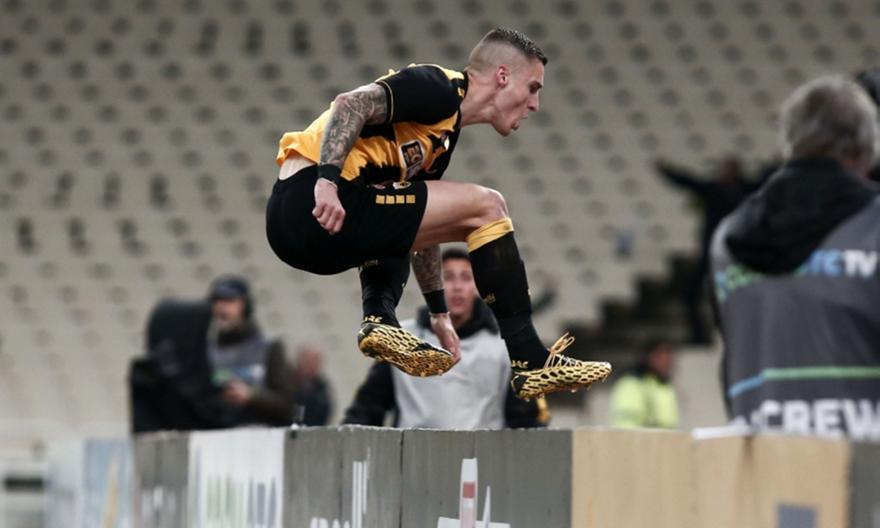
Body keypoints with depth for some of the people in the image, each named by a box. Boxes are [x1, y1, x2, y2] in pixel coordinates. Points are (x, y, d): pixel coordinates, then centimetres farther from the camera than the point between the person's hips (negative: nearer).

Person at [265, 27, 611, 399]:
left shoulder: (445, 135, 25)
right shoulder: (441, 87, -3)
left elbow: (421, 228, 31)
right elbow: (351, 104, -18)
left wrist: (439, 314, 34)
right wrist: (327, 179, -29)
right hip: (316, 203, -10)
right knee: (486, 209, -6)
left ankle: (379, 318, 7)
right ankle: (532, 363, -2)